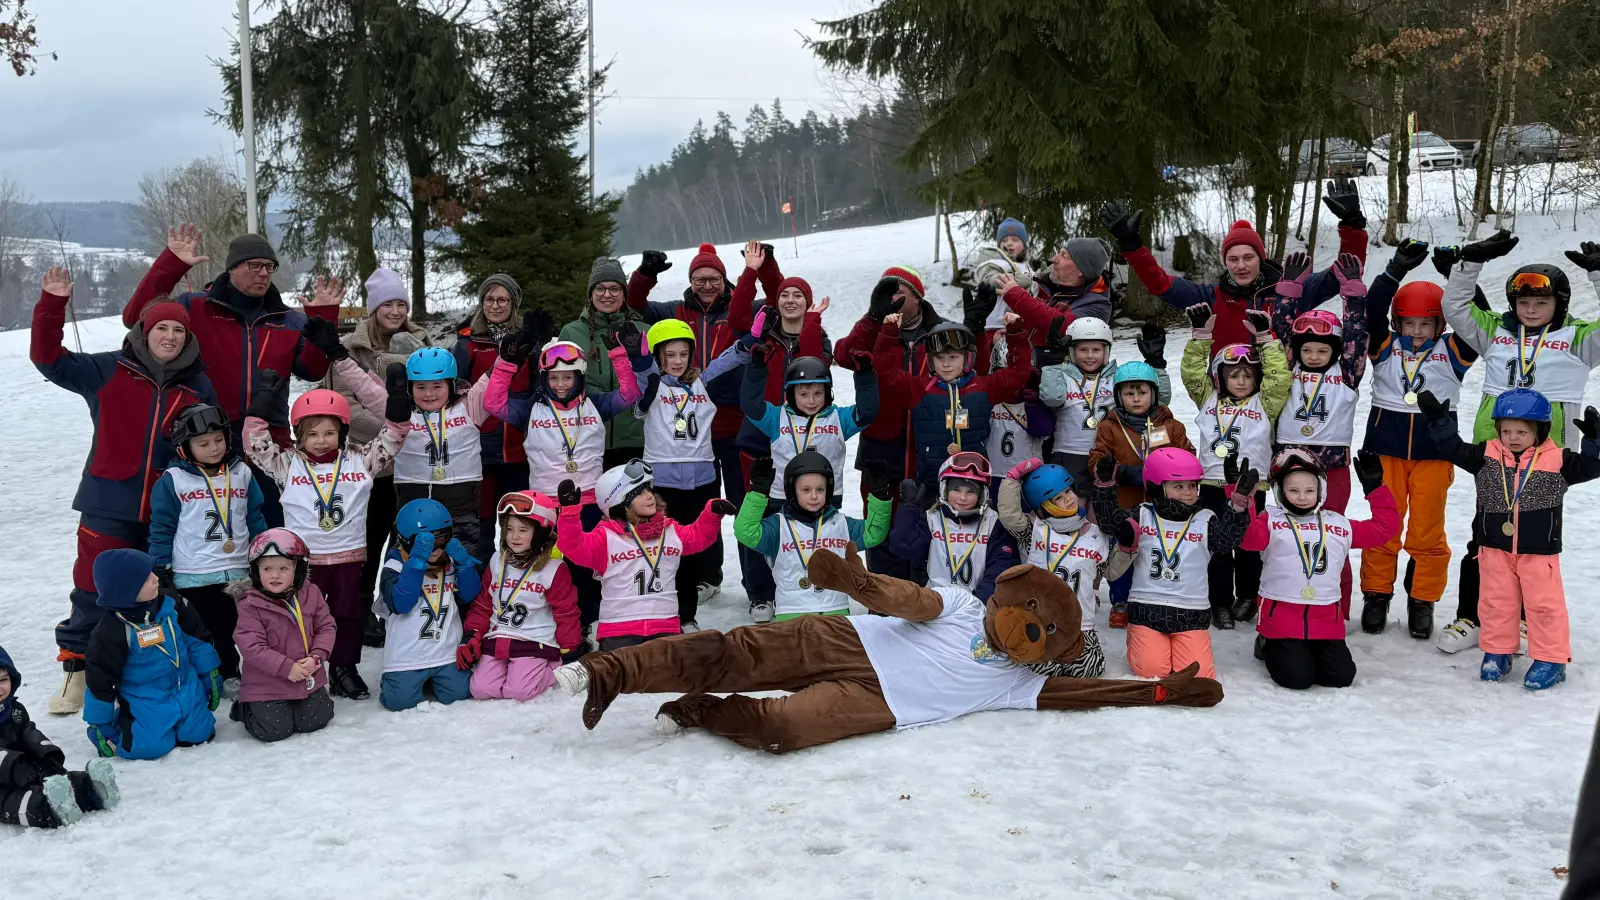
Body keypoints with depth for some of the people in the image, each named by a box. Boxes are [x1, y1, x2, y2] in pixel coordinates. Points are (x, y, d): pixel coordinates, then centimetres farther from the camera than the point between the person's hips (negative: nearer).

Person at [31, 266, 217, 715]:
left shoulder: (198, 386, 4)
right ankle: (76, 673, 15)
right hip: (109, 506, -2)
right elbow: (50, 359, -5)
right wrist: (53, 304, -17)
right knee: (93, 592, 2)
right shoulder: (109, 371, -1)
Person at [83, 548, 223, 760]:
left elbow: (198, 641, 8)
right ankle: (121, 725, 12)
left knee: (198, 735, -3)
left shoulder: (171, 605, -6)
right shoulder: (111, 633, -21)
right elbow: (100, 682, -12)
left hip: (187, 693, 5)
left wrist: (212, 677, 12)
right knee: (149, 747, -18)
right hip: (145, 705, -4)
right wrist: (99, 726, -6)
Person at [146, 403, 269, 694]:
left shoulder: (242, 474, 3)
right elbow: (162, 528, -2)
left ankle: (229, 675, 25)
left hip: (236, 571, 3)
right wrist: (161, 569, -4)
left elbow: (255, 520, 11)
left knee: (229, 628, 12)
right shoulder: (173, 480, -7)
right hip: (193, 575, -3)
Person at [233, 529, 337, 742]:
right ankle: (245, 708, 23)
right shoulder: (251, 605, -16)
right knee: (274, 731, -8)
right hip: (267, 684, -4)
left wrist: (316, 657, -17)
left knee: (313, 722, 3)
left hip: (309, 680, 4)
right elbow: (252, 647, -19)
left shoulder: (310, 594, -3)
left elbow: (326, 627, 1)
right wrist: (286, 668, -23)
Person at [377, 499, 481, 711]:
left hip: (447, 654, 4)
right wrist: (418, 562, -30)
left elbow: (470, 596, -2)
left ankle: (431, 680, 25)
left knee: (458, 694, -8)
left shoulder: (451, 564, 7)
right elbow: (401, 604, -25)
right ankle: (389, 682, 23)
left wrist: (463, 562, -15)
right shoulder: (394, 567, -8)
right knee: (400, 702, -14)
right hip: (406, 658, -4)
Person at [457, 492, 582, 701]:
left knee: (519, 691, -21)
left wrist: (570, 649, 0)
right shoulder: (497, 562, 7)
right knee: (481, 689, -12)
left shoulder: (553, 568, -7)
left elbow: (566, 612, -3)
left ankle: (554, 668, 8)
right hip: (497, 640, 4)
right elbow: (483, 604, 13)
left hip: (535, 643, -4)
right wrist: (472, 637, 2)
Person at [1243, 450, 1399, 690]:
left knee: (1340, 676, -9)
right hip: (1281, 615, -4)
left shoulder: (1339, 525, 14)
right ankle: (1270, 645, 17)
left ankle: (1308, 650, 22)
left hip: (1326, 618, 4)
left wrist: (1374, 488, 10)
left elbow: (1385, 527, 16)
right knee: (1297, 677, -16)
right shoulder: (1270, 520, 1)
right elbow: (1248, 536, -20)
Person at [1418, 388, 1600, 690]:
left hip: (1540, 550, -2)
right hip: (1496, 548, 2)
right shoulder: (1487, 455, -1)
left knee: (1544, 604, 2)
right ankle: (1496, 653, 24)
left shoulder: (1557, 460, -5)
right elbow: (1455, 449, -3)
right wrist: (1438, 419, -12)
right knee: (1496, 602, 11)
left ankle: (1551, 659, 12)